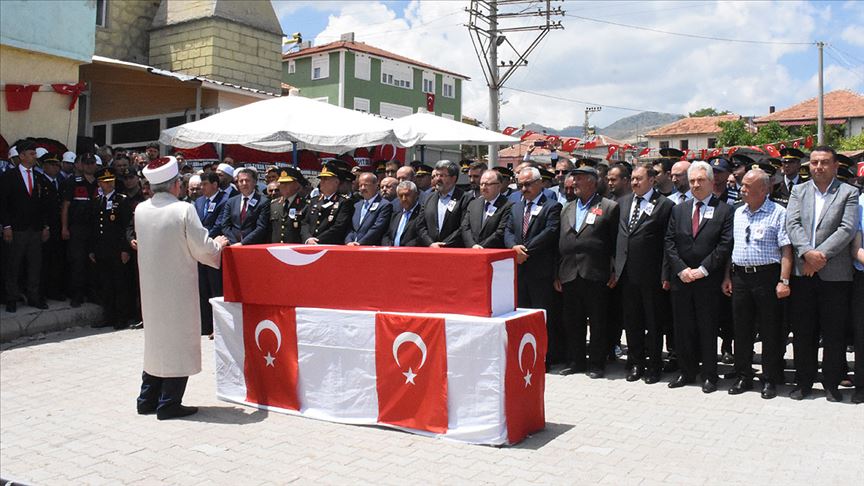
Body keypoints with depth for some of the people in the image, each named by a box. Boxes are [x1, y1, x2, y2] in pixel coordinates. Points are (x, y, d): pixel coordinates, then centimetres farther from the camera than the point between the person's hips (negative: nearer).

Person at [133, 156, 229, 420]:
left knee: (155, 339, 19)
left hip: (151, 287, 6)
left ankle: (147, 400, 25)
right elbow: (202, 247, -14)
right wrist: (218, 245, 8)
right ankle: (169, 404, 8)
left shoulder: (140, 210, 1)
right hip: (178, 289, -6)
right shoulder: (184, 210, -17)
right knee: (178, 342, 4)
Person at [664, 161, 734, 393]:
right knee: (683, 329, 9)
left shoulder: (724, 210, -1)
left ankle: (709, 375, 16)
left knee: (708, 329, 4)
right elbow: (669, 242, 6)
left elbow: (725, 245, -9)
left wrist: (702, 270, -14)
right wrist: (681, 269, -7)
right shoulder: (679, 210, 11)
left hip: (709, 281, -4)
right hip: (681, 279, 4)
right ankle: (687, 372, 21)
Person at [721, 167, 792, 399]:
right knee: (741, 328, 10)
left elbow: (786, 250, -10)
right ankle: (743, 377, 21)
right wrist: (727, 276, 12)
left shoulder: (778, 213, -6)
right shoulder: (738, 213, 12)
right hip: (740, 276, 5)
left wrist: (784, 281, -16)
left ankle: (770, 380, 15)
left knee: (770, 330, 4)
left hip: (766, 276, -5)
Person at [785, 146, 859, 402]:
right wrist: (807, 252, -17)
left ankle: (831, 384, 18)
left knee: (834, 334, 5)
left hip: (835, 274, -2)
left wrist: (821, 255, -16)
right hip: (803, 273, 2)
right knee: (803, 332, 8)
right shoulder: (798, 191, 11)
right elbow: (792, 224, -2)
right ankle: (804, 382, 20)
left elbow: (847, 229, -8)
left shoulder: (848, 193, 3)